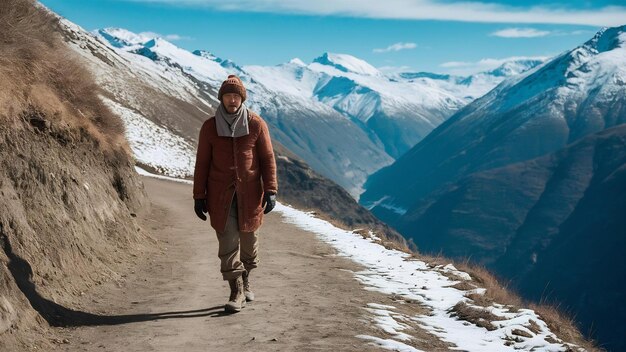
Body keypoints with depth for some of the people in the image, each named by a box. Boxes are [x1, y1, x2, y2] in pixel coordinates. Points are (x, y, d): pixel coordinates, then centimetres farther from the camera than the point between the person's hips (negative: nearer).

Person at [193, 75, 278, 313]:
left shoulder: (256, 124, -1)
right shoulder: (209, 127, 1)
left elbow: (267, 159, 1)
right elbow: (202, 163, 5)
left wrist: (270, 191, -6)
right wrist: (199, 196, 2)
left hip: (250, 193, 0)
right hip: (220, 195, 0)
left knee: (248, 239, 10)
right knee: (228, 241, -6)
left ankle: (245, 282, 33)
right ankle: (236, 293, -1)